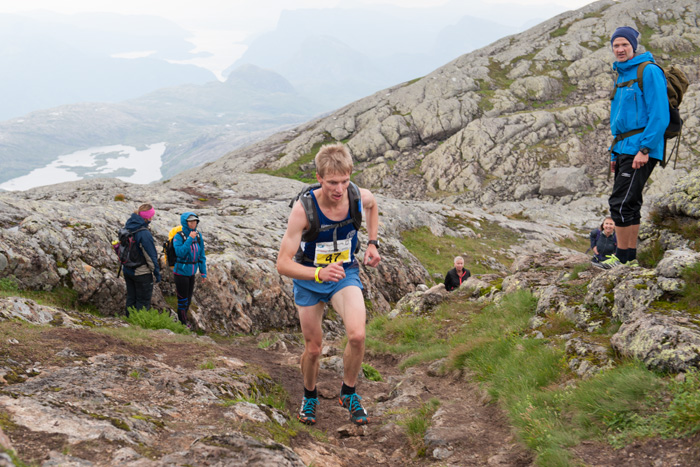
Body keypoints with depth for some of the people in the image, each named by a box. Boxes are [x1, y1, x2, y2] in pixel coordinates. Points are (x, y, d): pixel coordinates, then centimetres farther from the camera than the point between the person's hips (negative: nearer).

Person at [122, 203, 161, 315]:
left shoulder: (127, 227, -1)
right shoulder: (144, 233, -25)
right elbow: (151, 255, -19)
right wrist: (157, 272, -8)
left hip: (127, 271, 8)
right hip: (141, 273, -8)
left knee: (131, 298, 19)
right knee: (143, 301, 5)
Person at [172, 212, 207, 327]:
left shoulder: (198, 236, 1)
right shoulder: (179, 237, -16)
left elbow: (201, 255, 7)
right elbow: (180, 253, -29)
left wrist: (203, 272, 6)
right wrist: (190, 239, -29)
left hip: (191, 273, 6)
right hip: (181, 272, -6)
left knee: (188, 299, 16)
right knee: (183, 299, 2)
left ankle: (183, 320, 32)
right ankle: (182, 323, 17)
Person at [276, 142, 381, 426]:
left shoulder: (360, 197, -20)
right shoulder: (304, 209, -30)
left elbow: (372, 206, 10)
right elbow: (283, 263, -29)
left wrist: (372, 243, 4)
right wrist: (319, 274, -44)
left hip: (345, 274, 1)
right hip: (309, 278, -1)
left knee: (357, 335, -23)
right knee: (313, 348, 9)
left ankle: (349, 393, 3)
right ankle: (310, 397, 39)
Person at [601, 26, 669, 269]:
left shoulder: (649, 71, -10)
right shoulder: (622, 76, 19)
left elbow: (659, 115, -17)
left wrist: (645, 149, -21)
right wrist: (615, 153, 19)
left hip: (640, 150, -9)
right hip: (624, 149, 9)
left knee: (620, 203, -12)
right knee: (630, 205, 11)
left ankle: (622, 257, -4)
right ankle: (630, 257, 16)